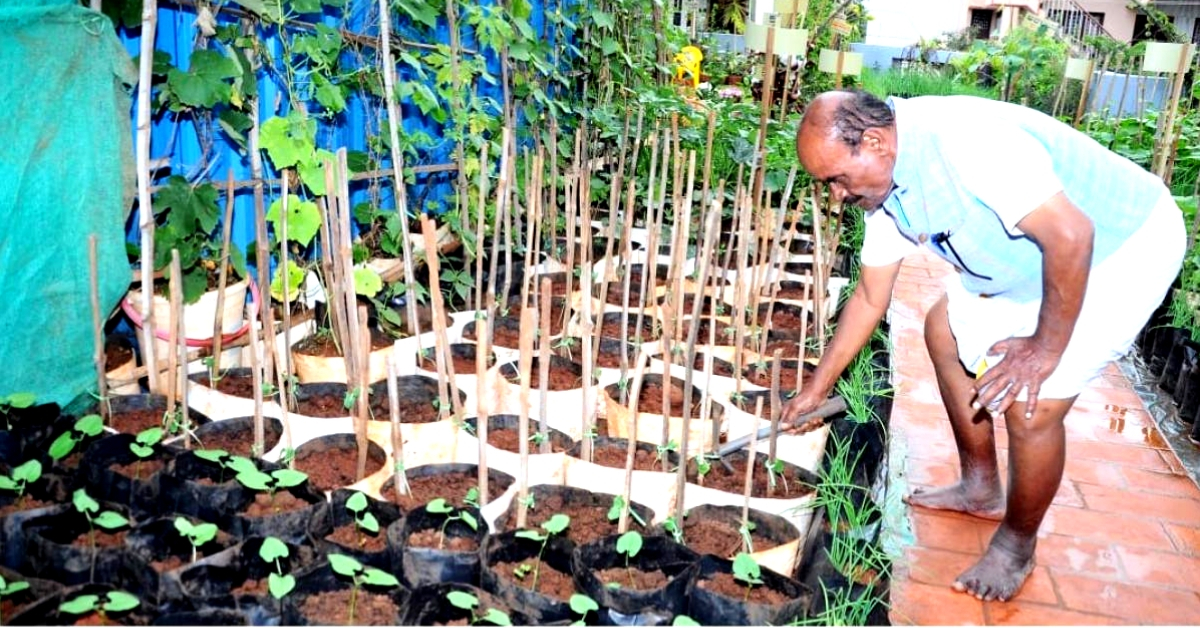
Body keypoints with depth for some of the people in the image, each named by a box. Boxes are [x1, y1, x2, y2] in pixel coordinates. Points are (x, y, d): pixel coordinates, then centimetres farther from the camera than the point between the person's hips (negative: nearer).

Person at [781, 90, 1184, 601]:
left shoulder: (962, 138, -34)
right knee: (945, 331, 13)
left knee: (1030, 404, -15)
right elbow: (869, 297, 5)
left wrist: (1046, 348, -23)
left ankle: (1017, 545, 12)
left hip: (1129, 243, -9)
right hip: (1041, 257, 9)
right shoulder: (884, 184, -5)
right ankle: (981, 490, 28)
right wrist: (817, 389, 9)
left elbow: (1071, 234, -34)